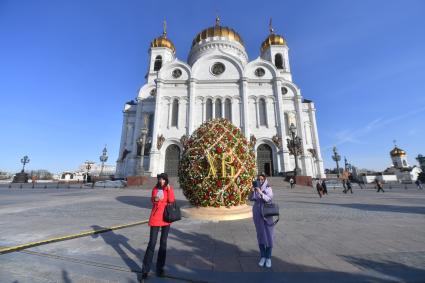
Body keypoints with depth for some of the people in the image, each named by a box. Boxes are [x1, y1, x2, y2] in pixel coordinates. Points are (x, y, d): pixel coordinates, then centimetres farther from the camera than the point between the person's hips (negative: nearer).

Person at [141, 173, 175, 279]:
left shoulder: (170, 189, -3)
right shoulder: (155, 189, 0)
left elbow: (171, 201, -13)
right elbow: (152, 200, 9)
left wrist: (169, 190, -21)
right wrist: (155, 199, -13)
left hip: (166, 218, 1)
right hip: (155, 218, 0)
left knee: (163, 243, 12)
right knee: (152, 243, -1)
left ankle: (160, 267, 28)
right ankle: (145, 270, 14)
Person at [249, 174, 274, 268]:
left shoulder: (268, 189, -8)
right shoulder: (256, 187, -2)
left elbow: (269, 199, -21)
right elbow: (251, 198, -9)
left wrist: (261, 193, -35)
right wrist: (252, 192, -28)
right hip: (257, 213, 2)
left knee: (268, 234, 3)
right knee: (260, 234, 10)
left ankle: (268, 257, 18)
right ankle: (262, 256, 22)